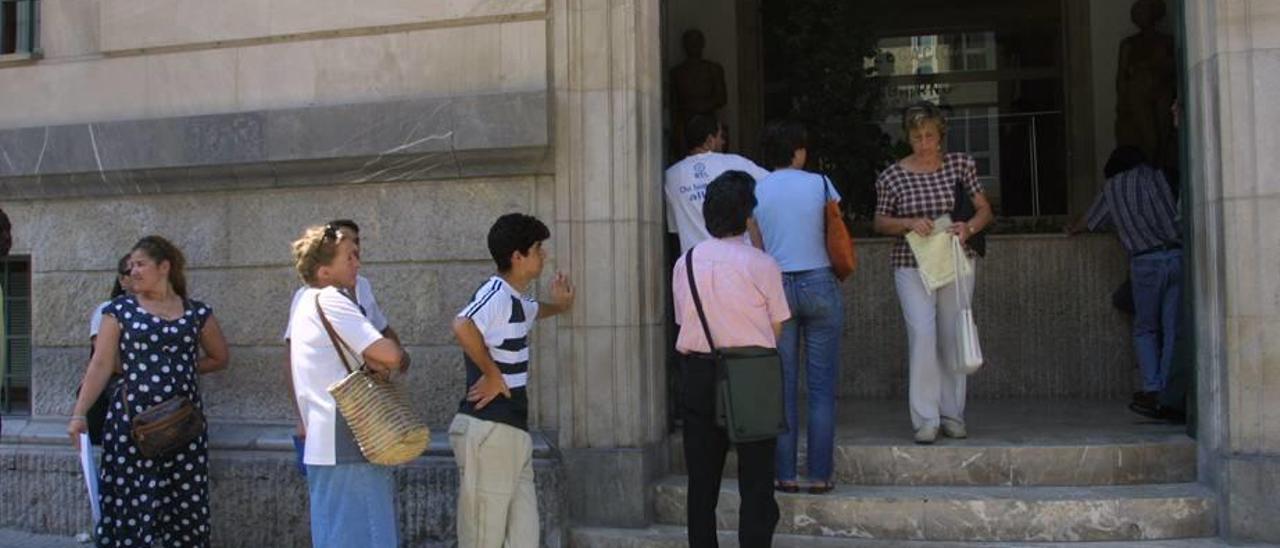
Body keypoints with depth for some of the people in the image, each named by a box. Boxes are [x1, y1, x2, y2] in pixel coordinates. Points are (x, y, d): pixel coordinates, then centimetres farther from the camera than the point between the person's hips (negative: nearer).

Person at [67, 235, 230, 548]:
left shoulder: (197, 312, 6)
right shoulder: (120, 310, 3)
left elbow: (219, 358, 17)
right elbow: (101, 366, -1)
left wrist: (182, 369, 5)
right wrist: (79, 414, -8)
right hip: (132, 421, -1)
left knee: (185, 503, 5)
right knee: (130, 500, -1)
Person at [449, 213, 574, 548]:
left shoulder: (517, 300, 17)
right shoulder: (497, 292, -14)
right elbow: (463, 326, -34)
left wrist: (559, 305, 30)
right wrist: (492, 373, -23)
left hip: (513, 430, 10)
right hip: (488, 429, -10)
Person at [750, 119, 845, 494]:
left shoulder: (755, 192, 1)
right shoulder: (820, 184, -1)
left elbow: (754, 248, 2)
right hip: (819, 284, -1)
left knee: (782, 388, 7)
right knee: (821, 387, 4)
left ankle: (786, 475, 9)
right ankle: (820, 475, 6)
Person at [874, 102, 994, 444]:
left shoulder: (960, 164, 2)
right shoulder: (892, 176, -2)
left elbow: (985, 210, 6)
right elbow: (880, 223, 5)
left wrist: (969, 227, -15)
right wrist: (909, 224, -14)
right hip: (912, 266, -2)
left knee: (953, 338, 6)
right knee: (922, 335, -12)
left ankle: (952, 415, 18)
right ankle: (926, 419, -5)